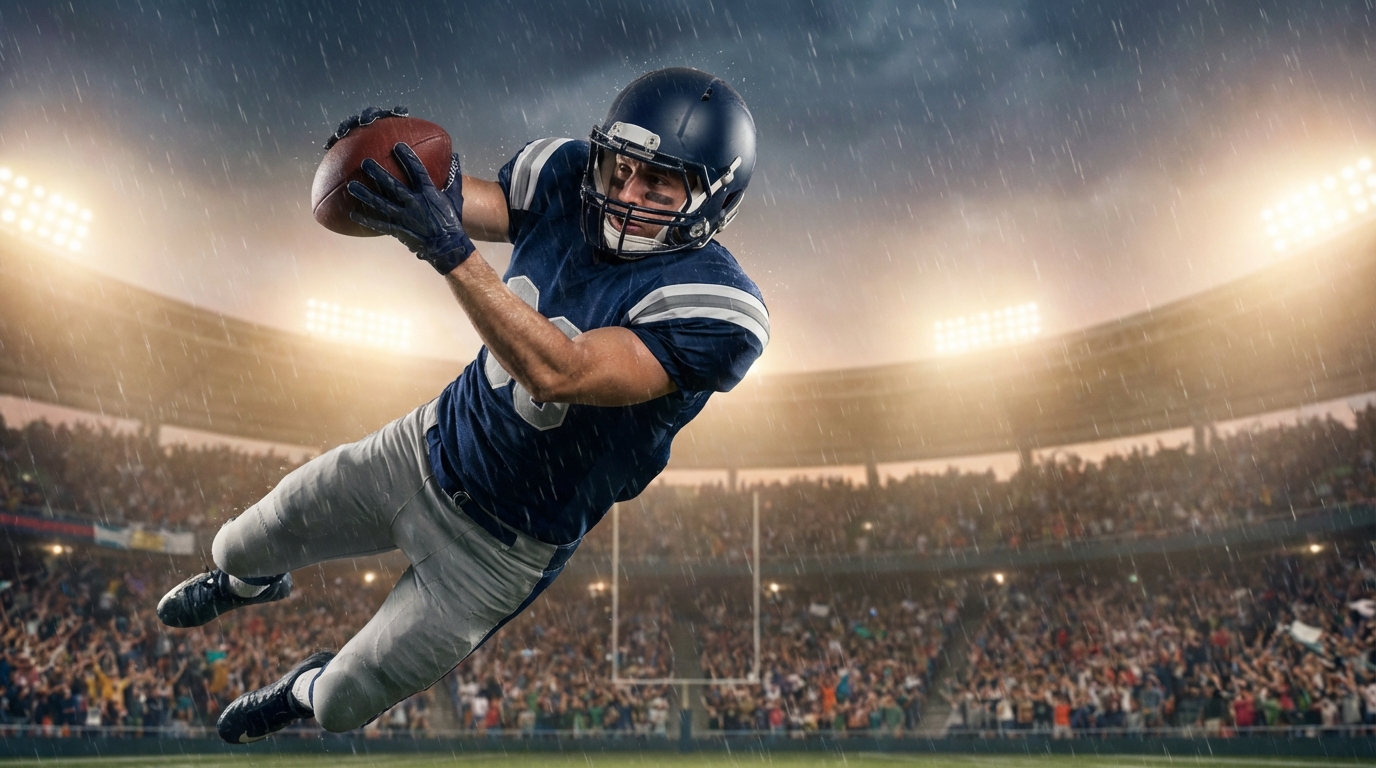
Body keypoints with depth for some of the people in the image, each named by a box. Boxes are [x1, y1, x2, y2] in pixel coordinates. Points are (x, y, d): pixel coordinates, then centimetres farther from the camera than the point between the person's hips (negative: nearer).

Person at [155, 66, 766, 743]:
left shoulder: (716, 311, -30)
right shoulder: (567, 181, -12)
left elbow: (557, 372, -39)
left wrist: (449, 248, -46)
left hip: (501, 546, -4)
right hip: (427, 447, 4)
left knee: (342, 706, 15)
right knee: (240, 548, 22)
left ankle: (308, 691, 53)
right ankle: (251, 582, 60)